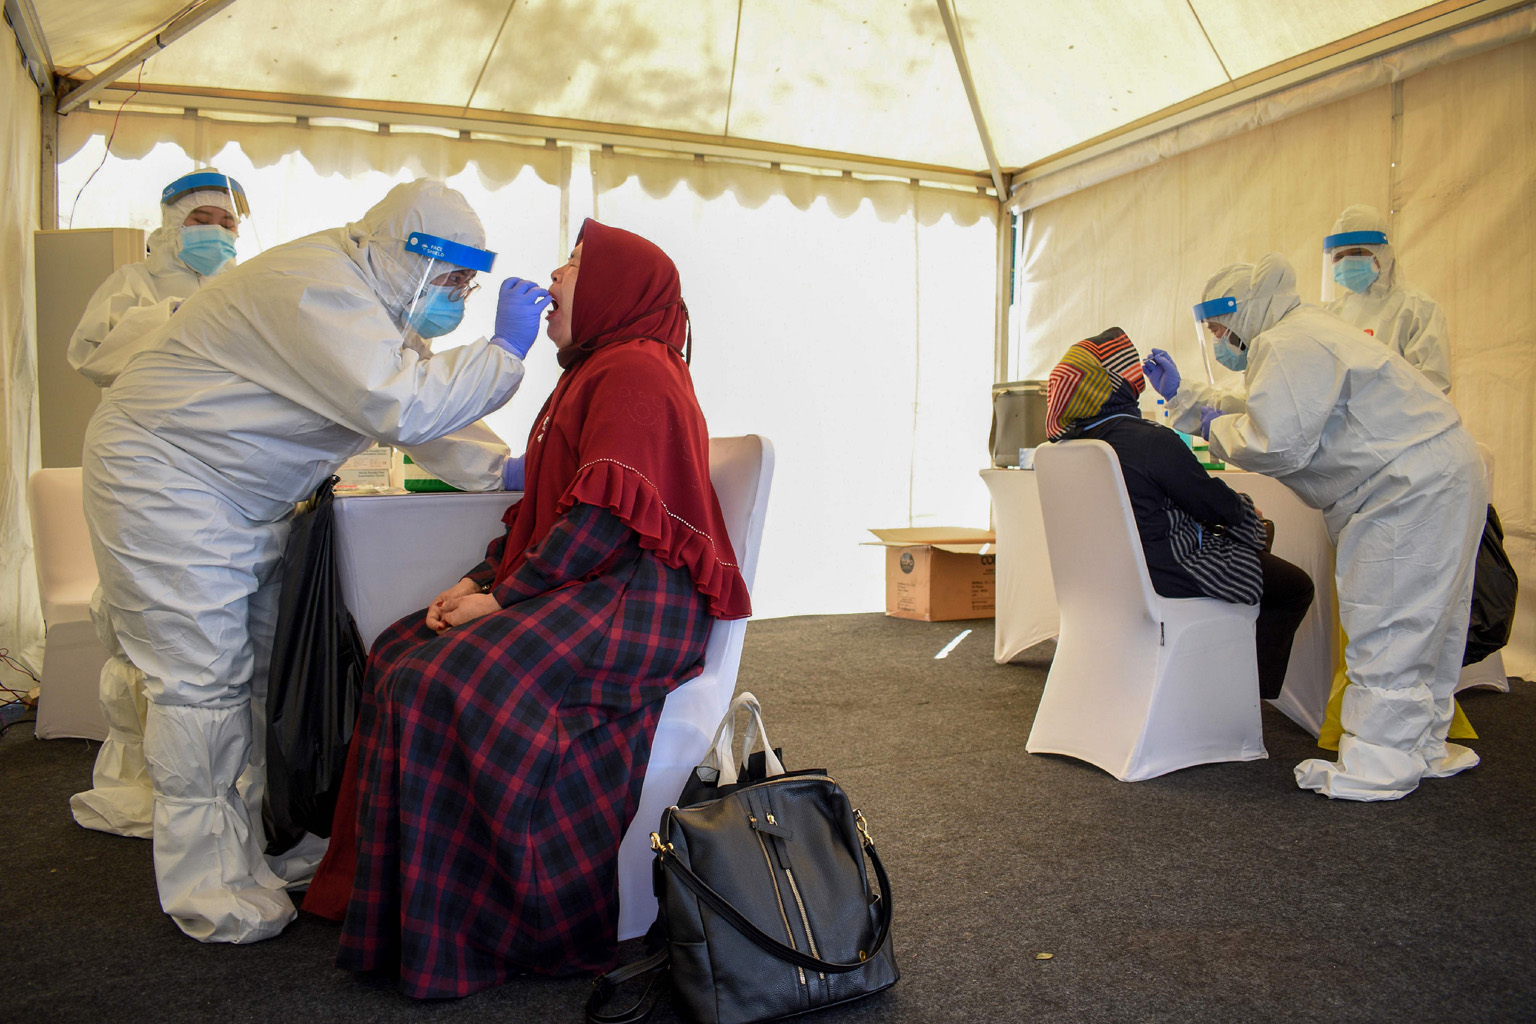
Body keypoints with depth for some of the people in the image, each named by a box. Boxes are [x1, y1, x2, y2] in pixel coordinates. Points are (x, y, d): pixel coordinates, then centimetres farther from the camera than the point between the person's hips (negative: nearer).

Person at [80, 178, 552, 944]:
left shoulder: (364, 296, 7)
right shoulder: (317, 289, -26)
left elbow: (424, 400, 13)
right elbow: (401, 408, -37)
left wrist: (498, 471, 1)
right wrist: (504, 349, -27)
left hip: (245, 502, 10)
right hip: (163, 484, -10)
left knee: (277, 669, 11)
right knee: (203, 681, -6)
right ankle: (212, 891, 6)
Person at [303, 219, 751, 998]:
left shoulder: (635, 371, -9)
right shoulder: (595, 372, 24)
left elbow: (607, 516, -20)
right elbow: (541, 504, 21)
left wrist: (506, 595, -16)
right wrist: (482, 580, 7)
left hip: (633, 601, -10)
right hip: (579, 593, 10)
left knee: (449, 685, -24)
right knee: (402, 655, 1)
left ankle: (469, 933, -11)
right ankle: (396, 894, 8)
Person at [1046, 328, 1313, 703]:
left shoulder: (1069, 441, -2)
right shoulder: (1152, 441, -27)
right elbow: (1216, 505, -15)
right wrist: (1245, 508, 9)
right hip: (1166, 574, -8)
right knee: (1296, 587, 12)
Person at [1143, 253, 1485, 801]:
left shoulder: (1287, 347, -18)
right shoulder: (1299, 335, 19)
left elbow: (1275, 442, -26)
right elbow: (1262, 412, 30)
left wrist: (1217, 427, -7)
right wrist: (1181, 394, 27)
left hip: (1413, 484, -11)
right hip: (1431, 478, 11)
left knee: (1385, 629, -6)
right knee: (1421, 622, 17)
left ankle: (1377, 767, 2)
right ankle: (1420, 747, 29)